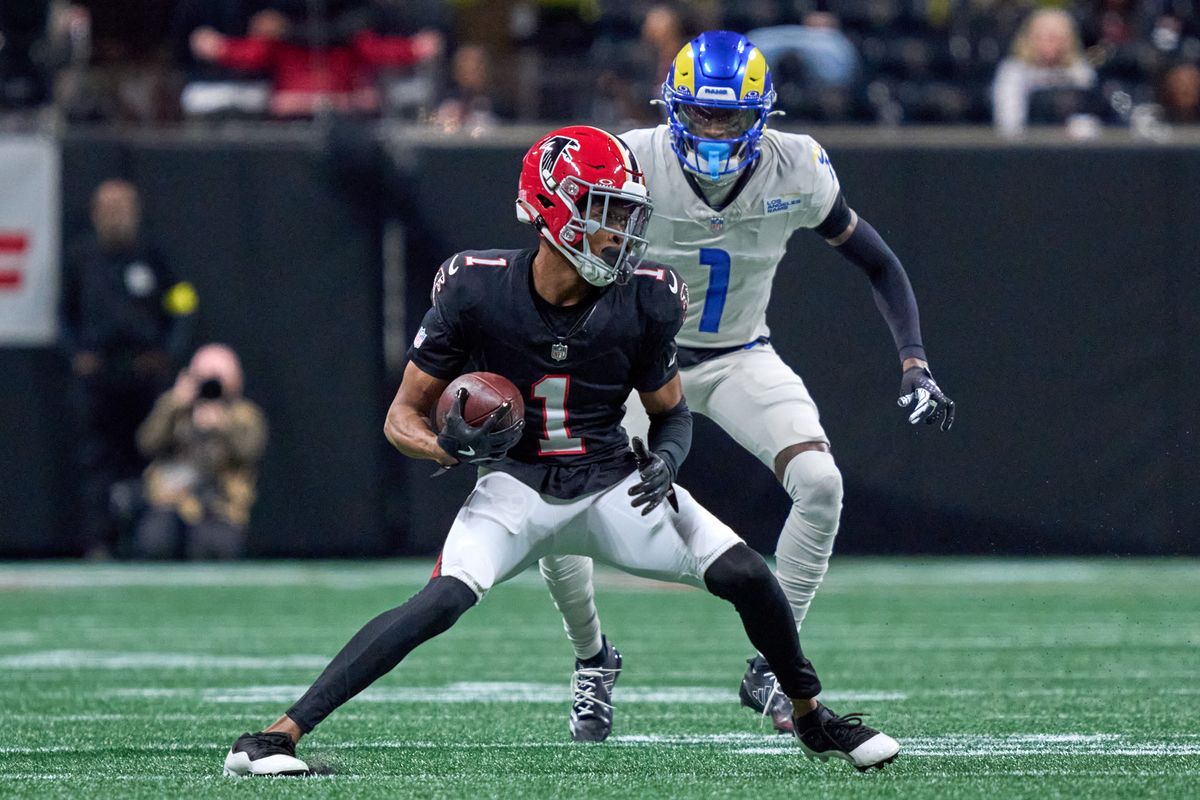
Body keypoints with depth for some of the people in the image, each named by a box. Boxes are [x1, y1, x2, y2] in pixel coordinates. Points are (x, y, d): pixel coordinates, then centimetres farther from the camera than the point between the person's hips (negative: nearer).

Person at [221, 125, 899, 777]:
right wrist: (450, 446, -27)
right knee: (443, 601, -28)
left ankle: (812, 717, 15)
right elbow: (405, 416, -5)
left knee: (745, 574, -13)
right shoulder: (476, 291, -15)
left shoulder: (644, 302, -10)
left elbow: (672, 413, 6)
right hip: (518, 486, -2)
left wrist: (665, 459, -16)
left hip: (614, 484, 2)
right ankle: (277, 736, -26)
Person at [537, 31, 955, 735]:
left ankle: (770, 672, -7)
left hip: (741, 358, 1)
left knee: (821, 485, -23)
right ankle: (592, 656, 18)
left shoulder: (795, 170, -17)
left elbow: (879, 264, -2)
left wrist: (915, 363, -11)